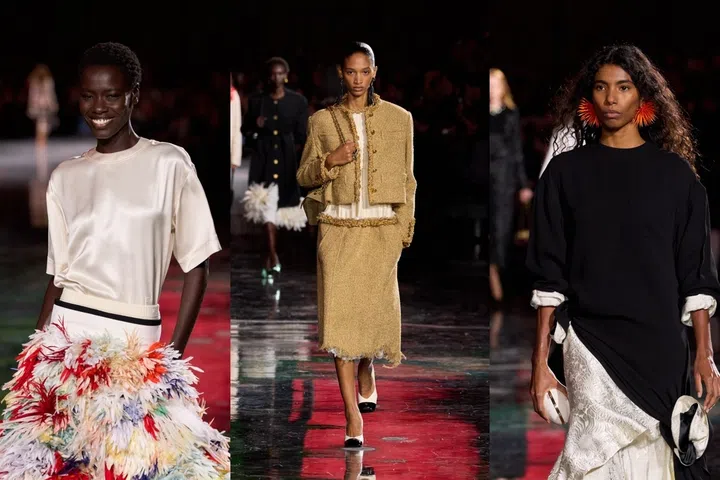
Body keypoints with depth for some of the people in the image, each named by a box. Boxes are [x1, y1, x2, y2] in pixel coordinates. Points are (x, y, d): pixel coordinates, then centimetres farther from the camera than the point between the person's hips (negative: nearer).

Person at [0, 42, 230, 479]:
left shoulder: (169, 163, 0)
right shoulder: (65, 177, 11)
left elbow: (196, 264, 1)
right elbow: (59, 275, 15)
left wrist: (175, 352, -6)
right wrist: (37, 351, 8)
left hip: (137, 339, -3)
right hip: (68, 334, 3)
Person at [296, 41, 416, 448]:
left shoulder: (399, 119, 5)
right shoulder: (322, 121, 5)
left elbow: (407, 179, 8)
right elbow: (304, 175, 9)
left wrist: (405, 228, 2)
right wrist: (329, 162, -11)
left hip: (381, 230, 0)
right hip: (338, 228, 0)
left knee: (377, 310, 2)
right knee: (340, 314, -9)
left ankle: (367, 375, 40)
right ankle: (354, 419, -8)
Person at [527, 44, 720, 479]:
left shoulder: (674, 173, 7)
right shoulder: (566, 173, 7)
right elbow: (550, 277, 6)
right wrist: (540, 362, 1)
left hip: (661, 347, 1)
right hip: (590, 346, -1)